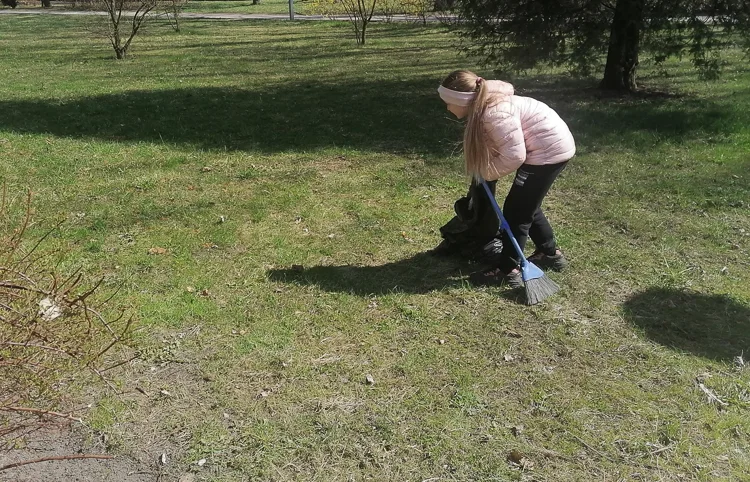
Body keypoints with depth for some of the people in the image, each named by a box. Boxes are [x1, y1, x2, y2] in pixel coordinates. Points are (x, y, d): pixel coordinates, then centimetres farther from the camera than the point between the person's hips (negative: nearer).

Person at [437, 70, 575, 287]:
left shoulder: (495, 113, -28)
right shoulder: (484, 105, 3)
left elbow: (514, 156, -28)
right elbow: (496, 148, 9)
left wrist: (486, 173, -13)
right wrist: (484, 169, -4)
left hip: (550, 151, -10)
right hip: (550, 147, 10)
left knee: (516, 210, -5)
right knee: (526, 206, 19)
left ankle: (507, 271, 3)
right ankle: (550, 254, 34)